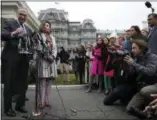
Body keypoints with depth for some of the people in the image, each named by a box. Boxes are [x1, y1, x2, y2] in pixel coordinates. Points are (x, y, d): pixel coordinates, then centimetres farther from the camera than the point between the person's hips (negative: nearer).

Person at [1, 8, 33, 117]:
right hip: (11, 58, -5)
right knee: (9, 84, 2)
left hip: (24, 59, 6)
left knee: (23, 83, 12)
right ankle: (8, 108, 12)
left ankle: (20, 105, 27)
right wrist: (13, 33, -30)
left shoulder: (28, 29, 18)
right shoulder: (10, 23, 2)